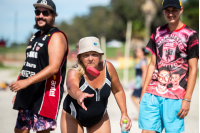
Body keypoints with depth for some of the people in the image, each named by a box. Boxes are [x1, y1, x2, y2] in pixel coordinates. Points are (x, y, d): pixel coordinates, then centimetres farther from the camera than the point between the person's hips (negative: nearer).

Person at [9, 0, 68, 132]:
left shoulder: (56, 36, -11)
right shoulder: (36, 37, 19)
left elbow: (54, 67, -23)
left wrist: (27, 82, -29)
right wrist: (19, 92, 21)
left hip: (46, 94, -9)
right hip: (28, 95, 9)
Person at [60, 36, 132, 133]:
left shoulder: (107, 67, -16)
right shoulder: (74, 72, -29)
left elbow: (118, 91, 0)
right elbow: (71, 87, -53)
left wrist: (124, 113, -7)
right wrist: (79, 95, -74)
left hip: (99, 118, 4)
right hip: (73, 117, -3)